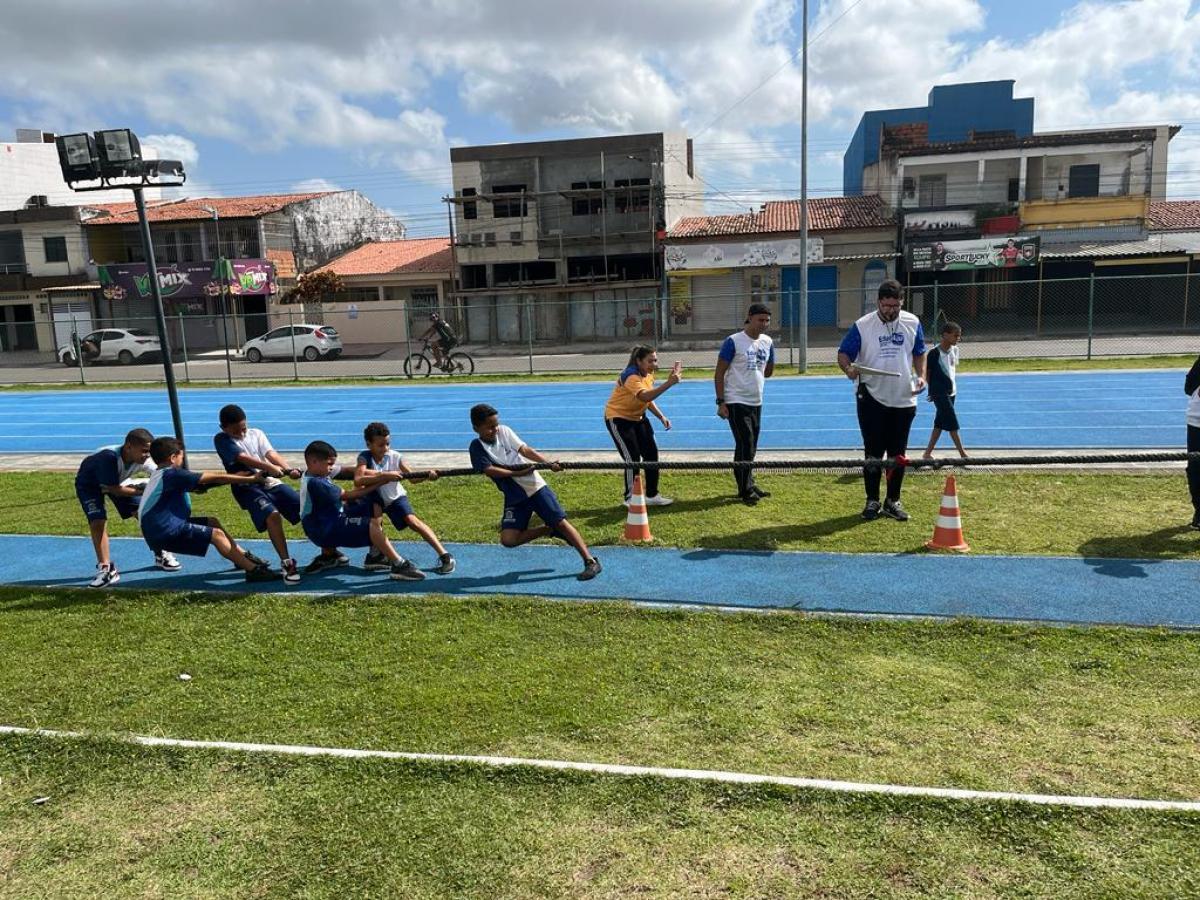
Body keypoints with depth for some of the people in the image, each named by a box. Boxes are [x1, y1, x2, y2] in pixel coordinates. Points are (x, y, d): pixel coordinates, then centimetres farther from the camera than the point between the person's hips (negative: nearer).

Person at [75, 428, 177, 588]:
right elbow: (115, 490, -34)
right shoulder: (108, 457, -43)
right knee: (98, 521, -21)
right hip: (89, 484, -5)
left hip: (118, 481, 5)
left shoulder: (142, 459, -27)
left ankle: (160, 555, 12)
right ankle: (106, 569, -10)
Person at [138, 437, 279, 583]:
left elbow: (204, 477, 12)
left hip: (157, 528, 10)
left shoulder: (160, 475, 16)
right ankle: (253, 569, -18)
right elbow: (215, 478, -14)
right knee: (216, 534, -12)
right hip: (165, 532, -10)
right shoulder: (172, 474, -14)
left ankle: (243, 557, 20)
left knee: (212, 522, 16)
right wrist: (251, 479, -9)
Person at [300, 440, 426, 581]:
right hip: (324, 532, -10)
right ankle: (399, 565, -25)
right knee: (372, 525, -23)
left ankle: (378, 555, 11)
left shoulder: (316, 472, 4)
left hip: (331, 520, 10)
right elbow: (347, 496, -16)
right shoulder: (315, 483, -23)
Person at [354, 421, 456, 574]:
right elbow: (358, 481, -39)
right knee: (375, 510, -33)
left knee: (412, 520, -20)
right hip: (375, 499, 0)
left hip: (395, 497, 0)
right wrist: (385, 476, -48)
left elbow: (412, 477, -22)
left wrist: (427, 475, -43)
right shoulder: (365, 457, -23)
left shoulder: (395, 457, -18)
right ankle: (375, 553, -14)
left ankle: (444, 555, -23)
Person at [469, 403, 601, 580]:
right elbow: (489, 470, -15)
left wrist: (548, 463, -18)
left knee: (560, 521, -9)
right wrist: (517, 474, -24)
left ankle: (591, 561, -6)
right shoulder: (477, 447, -3)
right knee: (508, 539, -12)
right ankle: (548, 530, 8)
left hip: (535, 486, 0)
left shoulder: (504, 431, 2)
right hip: (515, 497, 0)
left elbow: (525, 450, -4)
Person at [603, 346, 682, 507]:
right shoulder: (631, 376, -29)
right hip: (618, 418, -9)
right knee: (633, 458, -11)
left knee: (652, 454, 6)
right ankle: (630, 499, 7)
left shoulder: (648, 375, -1)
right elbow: (645, 396, -48)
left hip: (637, 418, 9)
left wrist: (661, 417, -1)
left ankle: (652, 495, 18)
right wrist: (668, 383, -54)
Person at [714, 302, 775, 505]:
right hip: (736, 402, -6)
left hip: (756, 402, 6)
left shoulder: (768, 342, 7)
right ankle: (745, 490, 3)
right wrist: (721, 402, -13)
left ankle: (749, 485, 25)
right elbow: (719, 373, -10)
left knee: (751, 447, 13)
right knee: (745, 446, -7)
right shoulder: (734, 342, -11)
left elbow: (768, 372, 22)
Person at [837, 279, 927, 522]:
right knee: (873, 451, 1)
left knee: (898, 453, 9)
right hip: (872, 399, -3)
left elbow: (919, 354, 15)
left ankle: (893, 501, 20)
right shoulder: (862, 326, -7)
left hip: (904, 400, 3)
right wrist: (848, 368, -27)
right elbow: (843, 354, -5)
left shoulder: (912, 323, 3)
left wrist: (921, 375, -2)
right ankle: (872, 501, 13)